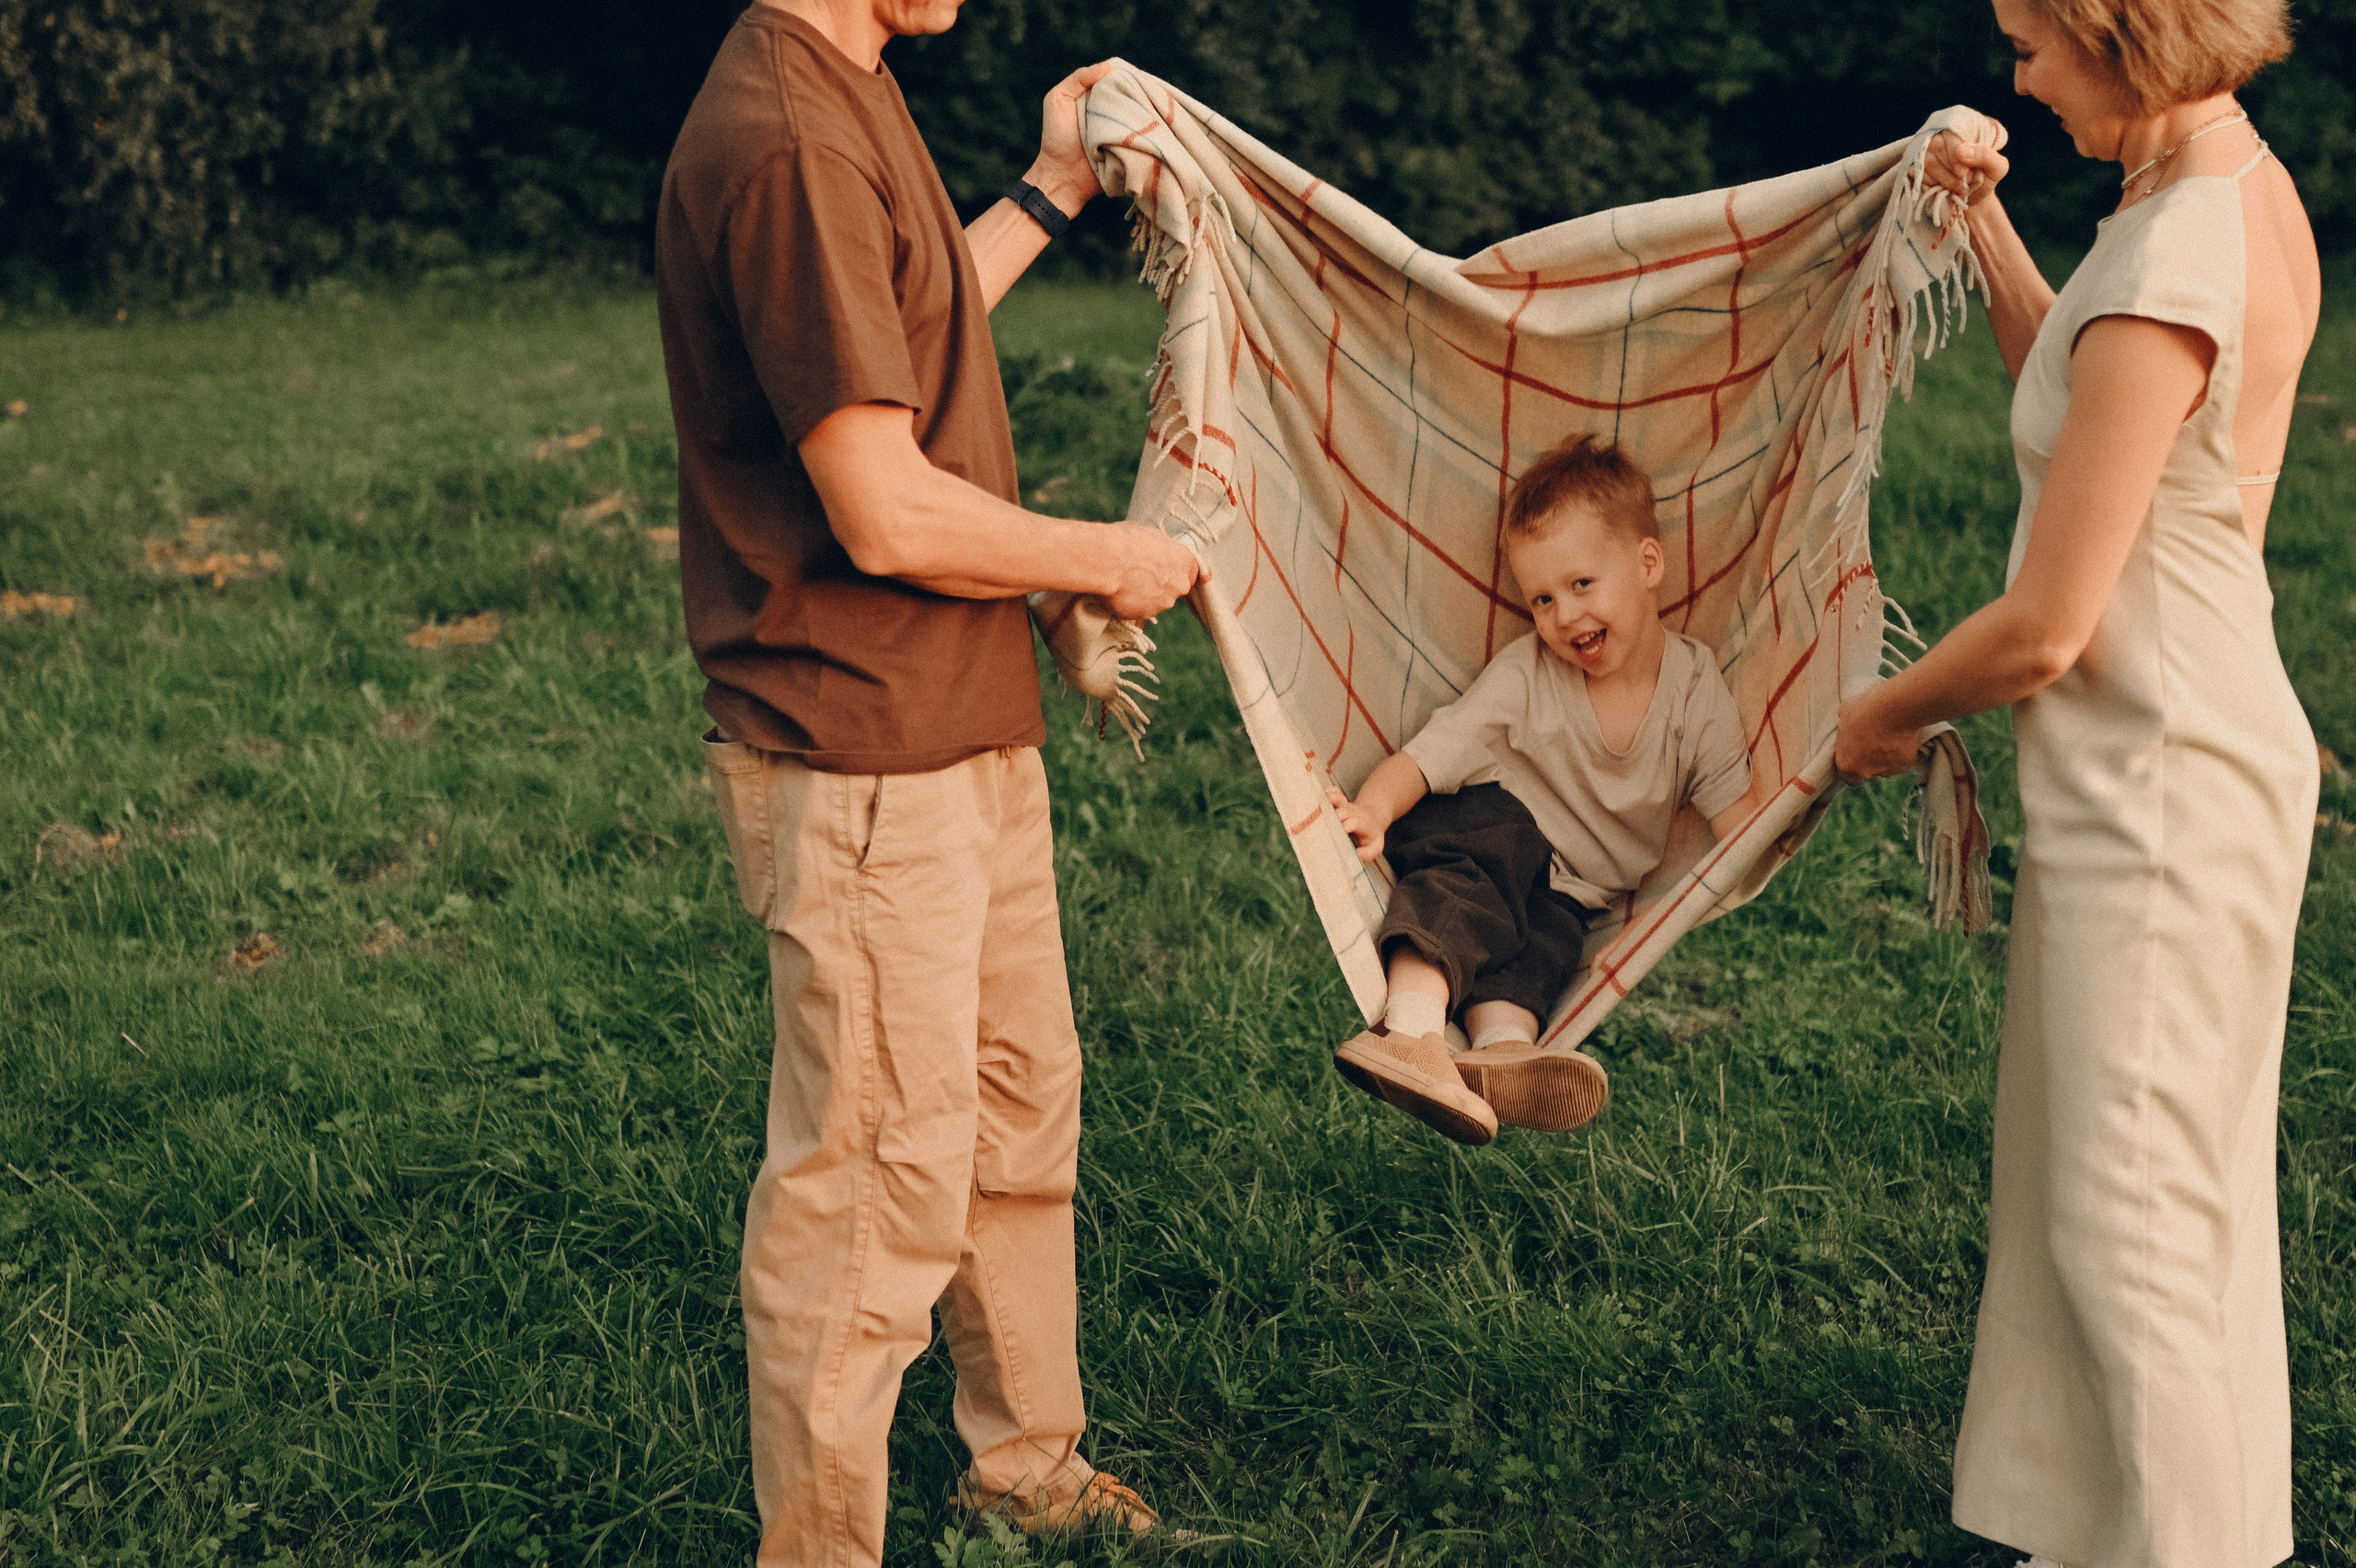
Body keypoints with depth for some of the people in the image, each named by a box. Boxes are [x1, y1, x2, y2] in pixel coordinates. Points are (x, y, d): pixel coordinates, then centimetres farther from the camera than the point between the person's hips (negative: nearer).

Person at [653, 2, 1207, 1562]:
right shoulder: (784, 144, -22)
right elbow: (887, 514, -24)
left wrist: (1049, 195, 26)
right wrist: (1106, 558, -9)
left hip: (964, 729, 11)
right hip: (861, 768, -11)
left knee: (1021, 1103, 22)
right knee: (879, 1183, 0)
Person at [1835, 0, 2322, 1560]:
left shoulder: (2170, 275, -24)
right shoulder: (2251, 188, 5)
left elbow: (2042, 630, -21)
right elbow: (2076, 403, 23)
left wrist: (1883, 715, -4)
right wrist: (1988, 231, 12)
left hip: (2159, 787, -10)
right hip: (2196, 748, 10)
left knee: (2130, 1228, 0)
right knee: (2142, 1202, 19)